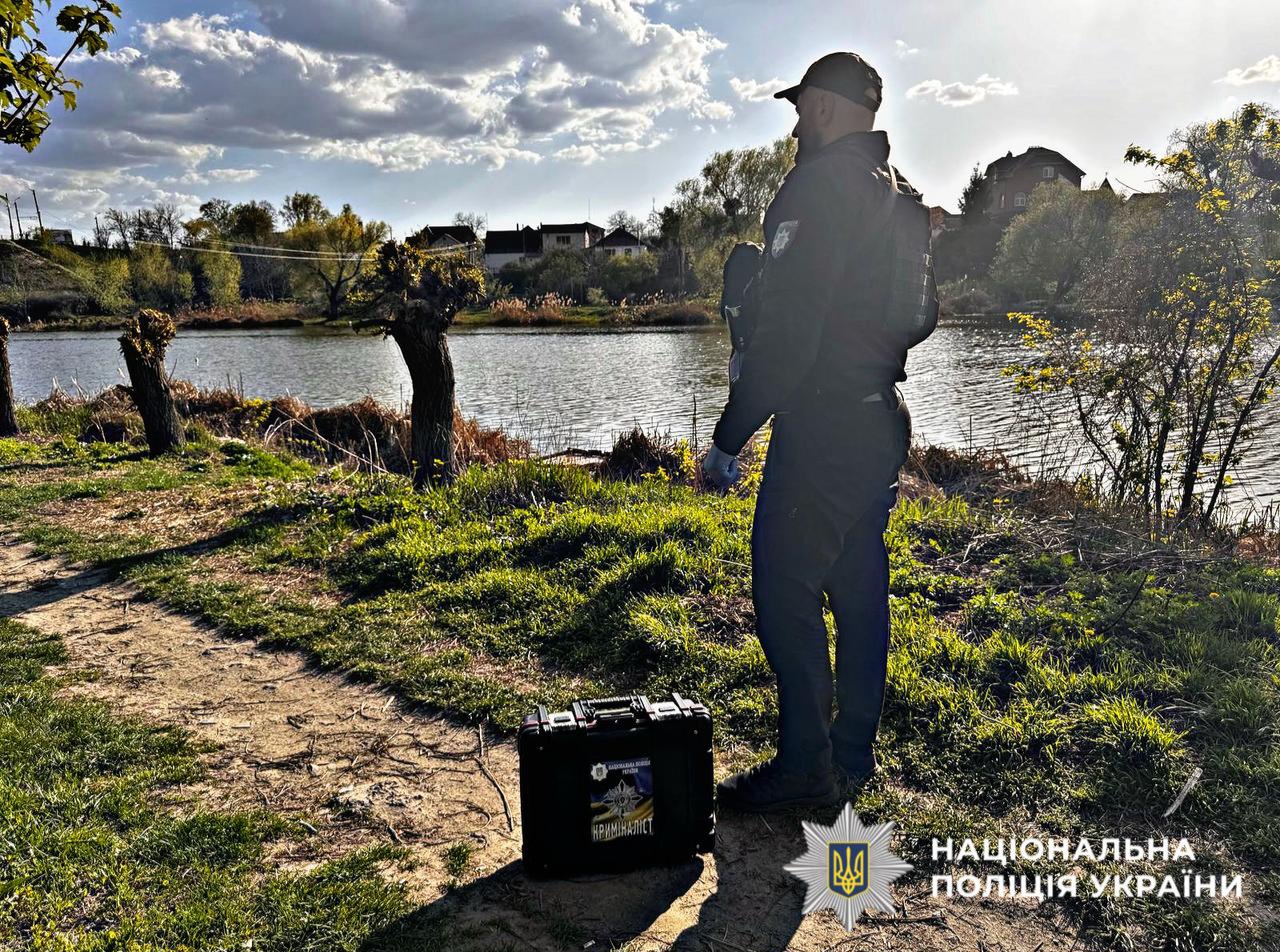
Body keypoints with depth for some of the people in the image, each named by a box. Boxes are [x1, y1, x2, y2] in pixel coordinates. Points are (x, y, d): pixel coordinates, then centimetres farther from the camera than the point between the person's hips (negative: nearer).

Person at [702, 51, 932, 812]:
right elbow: (923, 313, 22)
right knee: (860, 587, 13)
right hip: (884, 420, 10)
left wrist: (730, 437, -17)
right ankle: (855, 750, 23)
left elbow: (787, 328, -20)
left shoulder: (819, 185, -12)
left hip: (821, 427, -10)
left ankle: (805, 765, 3)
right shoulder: (904, 198, 17)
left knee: (786, 590, -4)